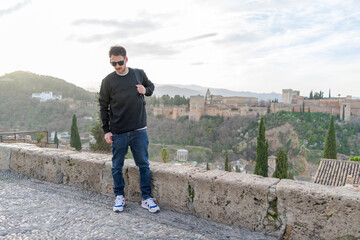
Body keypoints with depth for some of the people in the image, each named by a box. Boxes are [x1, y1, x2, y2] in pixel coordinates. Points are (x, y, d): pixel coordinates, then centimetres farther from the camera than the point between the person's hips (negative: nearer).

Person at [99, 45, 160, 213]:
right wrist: (106, 130, -2)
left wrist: (146, 90, -3)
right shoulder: (108, 81, -1)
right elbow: (103, 107, 3)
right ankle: (119, 197, 27)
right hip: (118, 132, -1)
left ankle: (146, 198, 18)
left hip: (139, 130, 1)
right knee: (117, 166, 9)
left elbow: (151, 86, 22)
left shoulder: (139, 74, 4)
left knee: (143, 165, 5)